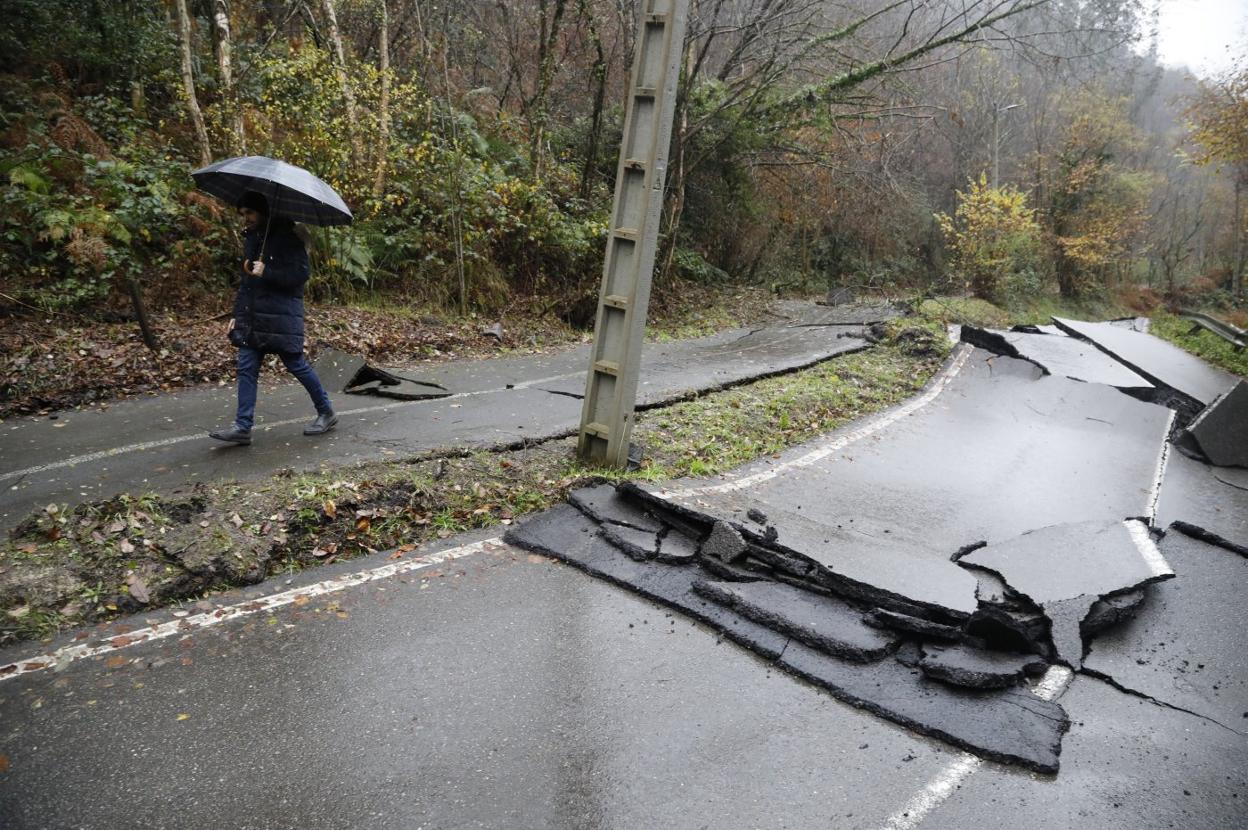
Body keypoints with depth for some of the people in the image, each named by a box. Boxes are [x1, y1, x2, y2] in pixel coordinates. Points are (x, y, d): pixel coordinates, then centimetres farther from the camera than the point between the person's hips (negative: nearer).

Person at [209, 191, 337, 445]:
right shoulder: (250, 239, 17)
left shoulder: (286, 238, -8)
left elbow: (301, 273, -16)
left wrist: (266, 272, -22)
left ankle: (326, 413, 17)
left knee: (296, 365, 0)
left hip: (282, 317, -7)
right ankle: (243, 427, 2)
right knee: (246, 369, 1)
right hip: (252, 319, 7)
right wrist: (238, 315, 19)